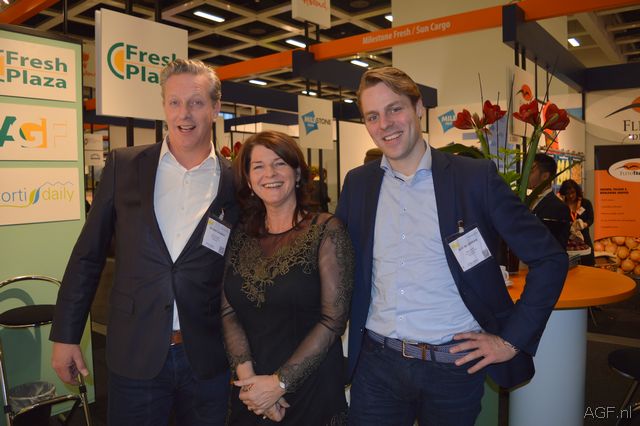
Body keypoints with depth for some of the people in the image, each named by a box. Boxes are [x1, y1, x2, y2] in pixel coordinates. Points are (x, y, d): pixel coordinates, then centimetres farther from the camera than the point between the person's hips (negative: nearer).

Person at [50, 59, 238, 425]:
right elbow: (88, 255, 3)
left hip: (208, 358, 0)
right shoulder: (124, 166, -1)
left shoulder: (236, 183, -5)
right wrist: (66, 336, 4)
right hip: (134, 355, 1)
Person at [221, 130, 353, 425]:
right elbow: (228, 312, 0)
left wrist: (279, 383, -14)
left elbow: (334, 319, -13)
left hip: (311, 389, -3)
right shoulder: (240, 235, 1)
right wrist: (248, 377, -13)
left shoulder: (326, 231, -10)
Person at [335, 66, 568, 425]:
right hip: (376, 364, 2)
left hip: (455, 366, -2)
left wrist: (512, 340, -7)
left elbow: (550, 259, -5)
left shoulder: (476, 177, -8)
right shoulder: (357, 183, 2)